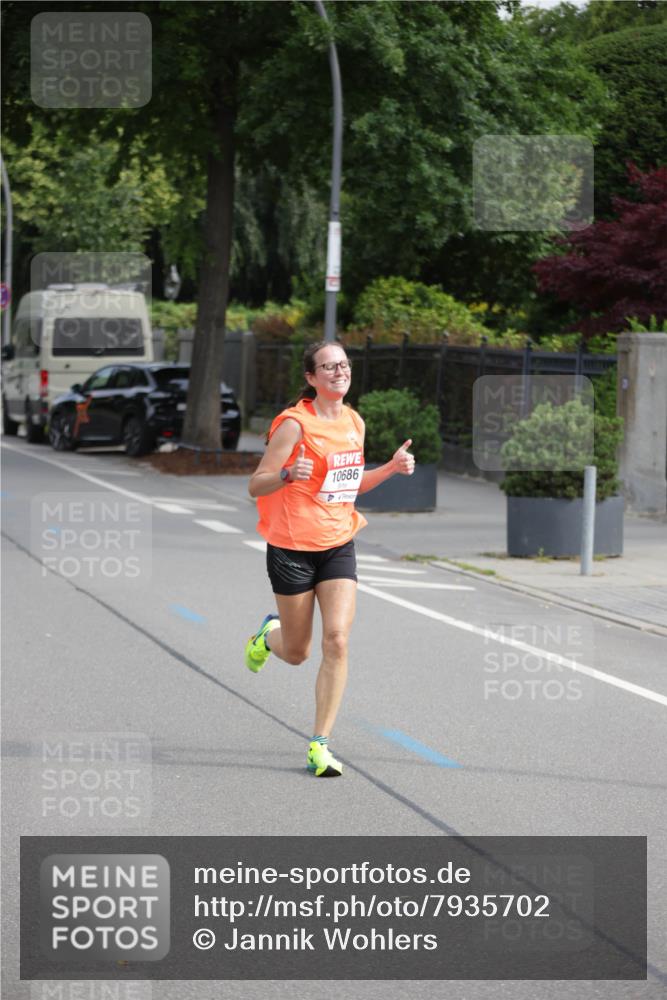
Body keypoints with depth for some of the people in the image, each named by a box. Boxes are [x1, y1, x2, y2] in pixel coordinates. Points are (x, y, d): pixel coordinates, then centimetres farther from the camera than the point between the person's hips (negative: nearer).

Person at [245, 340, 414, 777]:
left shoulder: (355, 422, 8)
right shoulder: (295, 423, -12)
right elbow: (255, 486, -12)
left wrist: (392, 467, 6)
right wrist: (288, 474, -32)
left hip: (339, 545, 4)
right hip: (292, 547, -4)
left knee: (337, 641, -12)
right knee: (297, 653, 7)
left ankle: (320, 745, -5)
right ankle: (269, 635, 45)